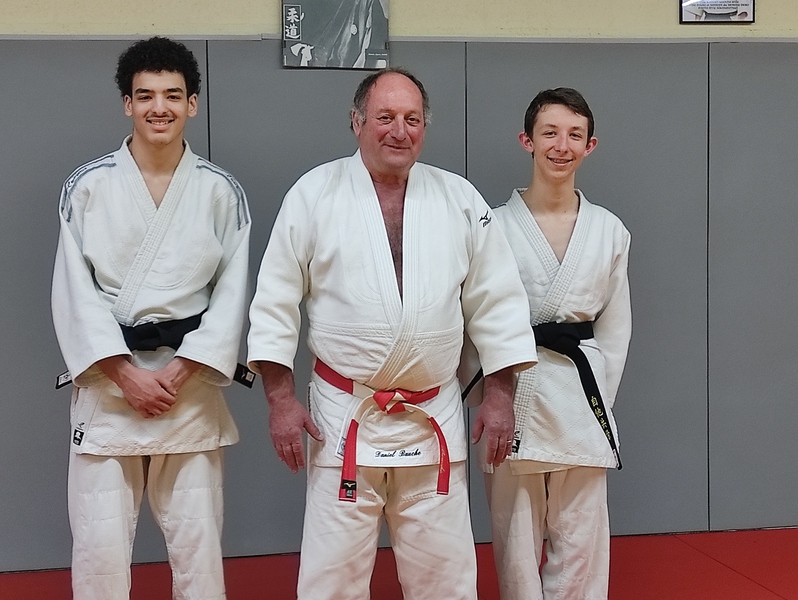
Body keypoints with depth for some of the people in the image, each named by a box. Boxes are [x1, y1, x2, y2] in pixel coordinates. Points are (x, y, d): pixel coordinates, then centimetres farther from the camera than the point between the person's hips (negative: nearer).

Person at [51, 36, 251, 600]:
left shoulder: (222, 192, 1)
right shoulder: (88, 187, 0)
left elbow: (231, 294, -1)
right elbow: (76, 293, -3)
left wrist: (177, 373, -10)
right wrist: (128, 374, -11)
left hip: (190, 384, 1)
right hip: (109, 381, 0)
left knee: (197, 544, 5)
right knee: (99, 548, 2)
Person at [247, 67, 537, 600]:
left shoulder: (460, 199, 3)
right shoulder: (314, 194, -2)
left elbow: (496, 301, 6)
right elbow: (276, 301, -1)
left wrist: (500, 394, 2)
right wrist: (281, 399, -6)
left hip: (434, 423, 2)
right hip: (344, 419, -2)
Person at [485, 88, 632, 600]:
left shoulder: (609, 231, 5)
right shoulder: (494, 226, -3)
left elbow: (615, 328, 10)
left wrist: (598, 398, 3)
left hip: (580, 402, 2)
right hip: (513, 398, -2)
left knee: (581, 544, 8)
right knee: (517, 541, 7)